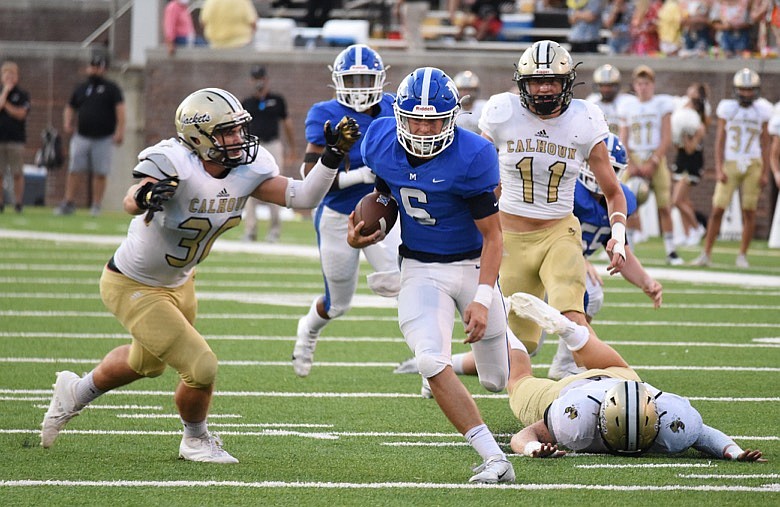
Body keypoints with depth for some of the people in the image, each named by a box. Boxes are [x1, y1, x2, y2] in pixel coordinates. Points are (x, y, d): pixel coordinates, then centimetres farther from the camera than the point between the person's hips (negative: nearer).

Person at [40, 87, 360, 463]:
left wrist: (332, 156, -31)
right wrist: (145, 196, -72)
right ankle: (195, 440, 19)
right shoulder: (176, 164, -33)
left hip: (178, 283, 8)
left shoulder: (247, 171, -13)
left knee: (148, 364, 31)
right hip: (133, 287, -8)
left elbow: (303, 197, -19)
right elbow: (130, 202, -49)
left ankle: (75, 393, 56)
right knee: (201, 368, -12)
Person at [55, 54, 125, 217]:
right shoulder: (80, 89, 17)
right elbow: (70, 108, 24)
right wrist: (67, 123, 4)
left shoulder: (111, 89, 4)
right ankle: (69, 203, 0)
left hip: (103, 139, -3)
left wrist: (119, 130, -17)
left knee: (100, 173, -2)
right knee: (74, 171, -3)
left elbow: (120, 109, -5)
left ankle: (96, 206, 4)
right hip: (81, 137, 3)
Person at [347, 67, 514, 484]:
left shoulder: (472, 156, -22)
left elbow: (492, 235, -15)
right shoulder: (380, 142, -8)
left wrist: (482, 299, -22)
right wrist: (365, 234, -7)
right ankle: (494, 458, -20)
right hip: (420, 269, 2)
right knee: (432, 362, -24)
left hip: (472, 265, -2)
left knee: (497, 380, 9)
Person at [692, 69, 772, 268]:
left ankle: (742, 256, 8)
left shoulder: (761, 111, 4)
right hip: (730, 164, -1)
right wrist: (719, 169, -6)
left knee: (749, 212, 0)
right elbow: (719, 141, 2)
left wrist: (765, 172, 2)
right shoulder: (727, 108, 1)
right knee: (717, 209, -6)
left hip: (753, 165, 1)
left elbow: (765, 145, 7)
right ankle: (706, 253, -1)